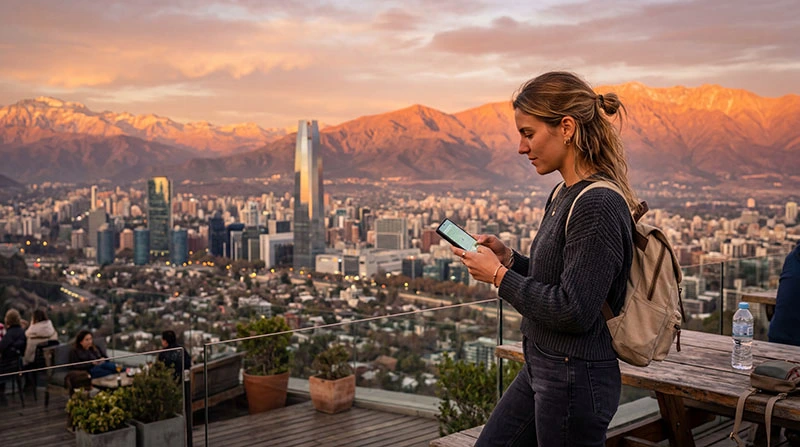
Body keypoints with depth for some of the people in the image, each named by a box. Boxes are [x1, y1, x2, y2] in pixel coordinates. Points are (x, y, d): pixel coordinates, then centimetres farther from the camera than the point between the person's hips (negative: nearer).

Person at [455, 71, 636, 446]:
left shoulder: (597, 205, -22)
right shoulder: (565, 195, 7)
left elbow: (573, 312, -25)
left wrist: (500, 275, -16)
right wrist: (508, 258, 1)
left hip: (575, 380, -9)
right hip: (540, 369, 9)